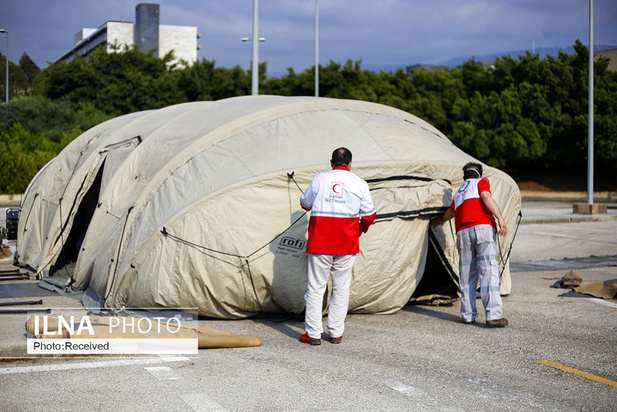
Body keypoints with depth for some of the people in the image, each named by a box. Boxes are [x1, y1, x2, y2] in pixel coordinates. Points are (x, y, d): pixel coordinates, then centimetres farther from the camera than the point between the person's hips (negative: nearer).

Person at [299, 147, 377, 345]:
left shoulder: (319, 179, 3)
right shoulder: (359, 184, 3)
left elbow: (305, 203, 15)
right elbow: (369, 214, 4)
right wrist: (361, 229, 24)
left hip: (320, 240, -1)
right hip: (347, 242, 1)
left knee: (316, 286, 3)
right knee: (341, 287, 10)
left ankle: (313, 333, 3)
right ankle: (336, 332, 13)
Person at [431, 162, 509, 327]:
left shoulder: (458, 193, 30)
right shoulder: (481, 182, 15)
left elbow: (450, 212, 48)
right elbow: (486, 197, -6)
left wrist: (439, 221, 69)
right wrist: (500, 218, -15)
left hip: (463, 233, 5)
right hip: (483, 228, -5)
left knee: (466, 274, 11)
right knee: (488, 270, -8)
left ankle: (468, 315, 13)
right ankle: (494, 315, -14)